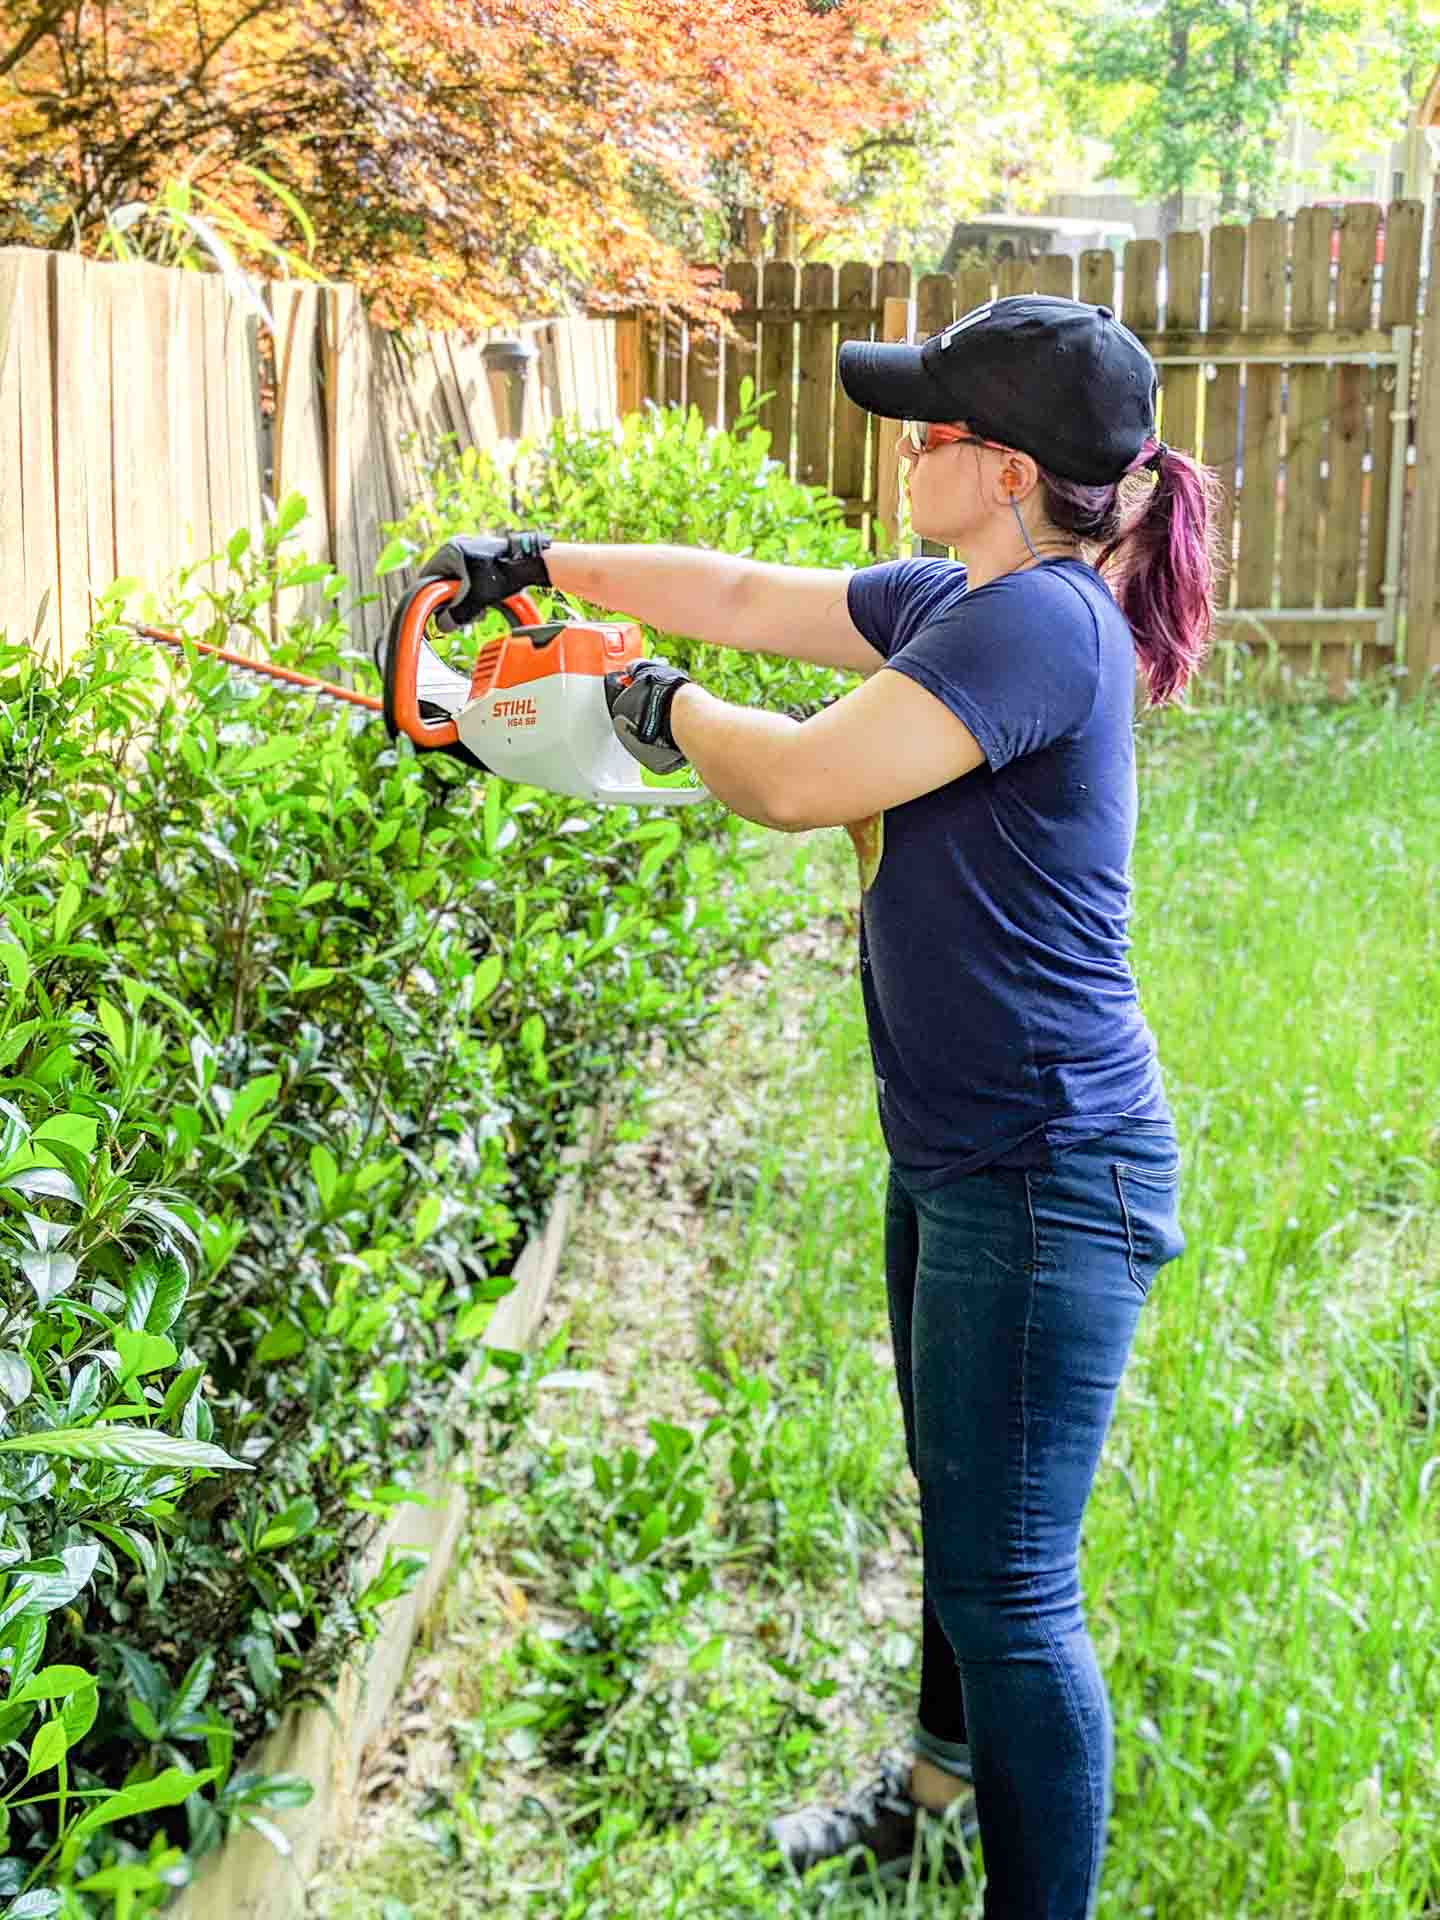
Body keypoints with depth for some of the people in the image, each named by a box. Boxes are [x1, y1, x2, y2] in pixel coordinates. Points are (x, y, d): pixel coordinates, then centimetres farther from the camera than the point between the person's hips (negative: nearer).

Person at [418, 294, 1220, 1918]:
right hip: (957, 1159, 10)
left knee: (1007, 1585, -3)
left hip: (1046, 1180, -10)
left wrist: (661, 705, -3)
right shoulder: (953, 602, 7)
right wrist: (538, 563, 20)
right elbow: (745, 594, 18)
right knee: (962, 1515, 27)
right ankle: (950, 1781, 49)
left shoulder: (1038, 625, -22)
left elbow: (798, 777, -23)